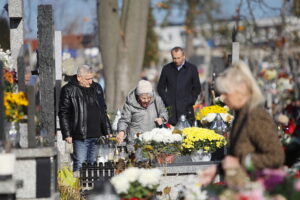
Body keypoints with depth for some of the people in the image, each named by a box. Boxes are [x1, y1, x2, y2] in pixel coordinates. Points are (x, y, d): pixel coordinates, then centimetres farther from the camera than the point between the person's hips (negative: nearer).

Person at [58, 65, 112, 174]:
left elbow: (103, 111, 20)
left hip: (97, 135, 5)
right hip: (80, 136, -5)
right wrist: (67, 134, -11)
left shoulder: (97, 88, 14)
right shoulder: (69, 90, -3)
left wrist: (108, 131, 15)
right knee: (79, 164, -8)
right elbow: (63, 114, -4)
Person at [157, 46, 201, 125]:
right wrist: (166, 101, 3)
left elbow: (197, 88, 11)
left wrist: (191, 101, -1)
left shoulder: (192, 68, 6)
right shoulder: (167, 69, 10)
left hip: (186, 108, -1)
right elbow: (160, 88, 15)